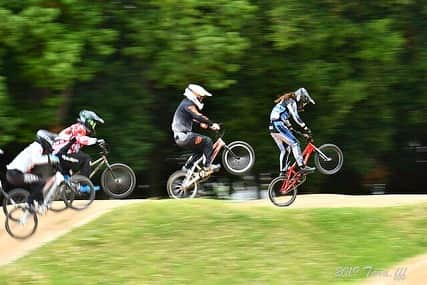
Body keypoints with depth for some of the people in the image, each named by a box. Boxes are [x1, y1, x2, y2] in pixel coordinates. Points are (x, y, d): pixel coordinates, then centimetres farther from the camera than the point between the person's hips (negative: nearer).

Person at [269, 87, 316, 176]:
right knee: (295, 143, -13)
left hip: (273, 128, 10)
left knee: (285, 150, 14)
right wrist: (306, 129, -14)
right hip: (278, 126, -10)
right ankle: (301, 167, -20)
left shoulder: (287, 102, 25)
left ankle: (282, 172, 15)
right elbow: (296, 117, -15)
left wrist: (291, 129, 33)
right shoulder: (292, 102, -5)